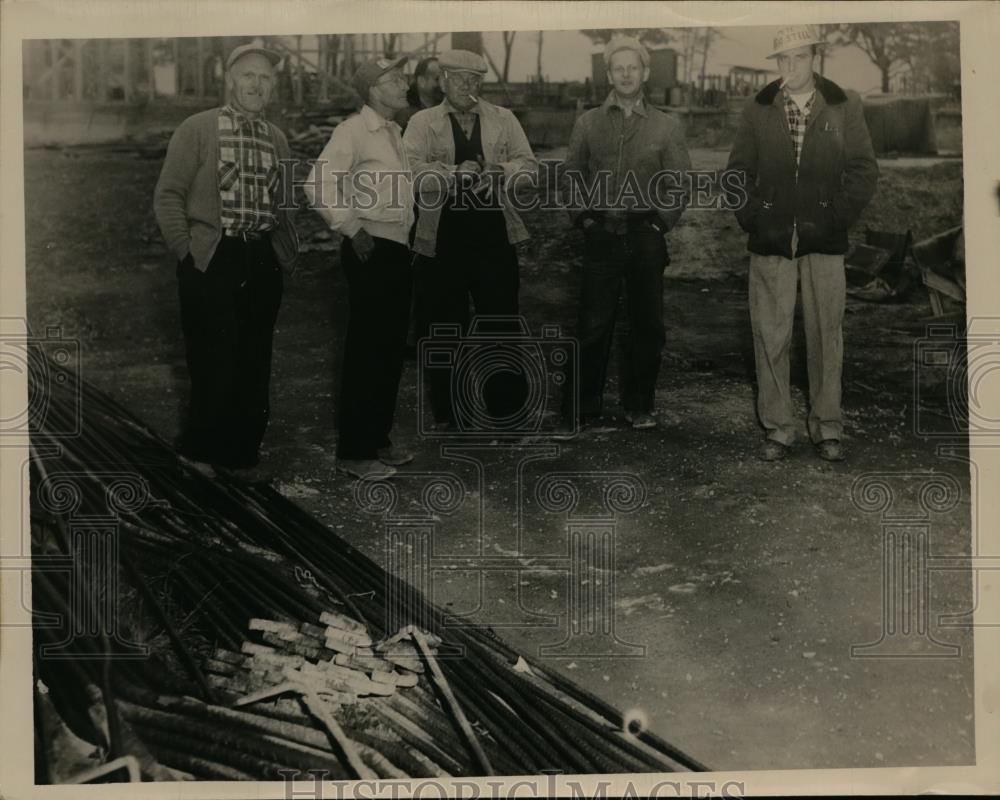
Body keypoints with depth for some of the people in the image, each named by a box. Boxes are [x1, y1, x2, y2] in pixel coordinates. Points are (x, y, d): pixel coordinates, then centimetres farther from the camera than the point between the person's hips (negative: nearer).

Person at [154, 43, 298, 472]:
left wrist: (287, 249, 11)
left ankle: (242, 452, 22)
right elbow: (168, 195, -2)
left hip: (264, 263, 5)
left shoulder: (277, 138, 15)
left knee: (255, 367, 9)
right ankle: (200, 453, 14)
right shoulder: (197, 129, 0)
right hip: (211, 261, -4)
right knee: (215, 365, -4)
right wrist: (186, 249, -9)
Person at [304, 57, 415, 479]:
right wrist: (353, 229, -14)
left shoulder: (394, 132, 16)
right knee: (366, 351, -4)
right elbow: (318, 186, -18)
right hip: (372, 251, -9)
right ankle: (353, 451, 6)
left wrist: (409, 234, 13)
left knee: (391, 348, 13)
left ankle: (378, 440, 25)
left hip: (398, 250, 9)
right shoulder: (353, 130, -10)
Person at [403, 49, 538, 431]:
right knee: (443, 324, 6)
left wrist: (497, 171, -14)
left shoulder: (503, 119, 11)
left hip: (494, 233, 1)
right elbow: (411, 170, -9)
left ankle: (505, 407, 18)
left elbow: (528, 164, 4)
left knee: (502, 320, 5)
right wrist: (454, 173, -18)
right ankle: (446, 411, 19)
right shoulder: (422, 122, 5)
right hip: (441, 237, -1)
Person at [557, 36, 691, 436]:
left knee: (647, 324, 6)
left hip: (646, 237, 1)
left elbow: (680, 184, 8)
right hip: (601, 236, -1)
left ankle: (640, 405, 19)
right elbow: (571, 175, 11)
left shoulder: (666, 127, 5)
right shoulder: (588, 123, 7)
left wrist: (660, 222, 0)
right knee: (592, 326, -2)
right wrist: (584, 218, 2)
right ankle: (580, 410, 7)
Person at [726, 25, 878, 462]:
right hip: (770, 241, 1)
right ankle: (776, 428, 11)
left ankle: (826, 427, 16)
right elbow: (738, 170, 10)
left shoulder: (844, 107, 5)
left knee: (826, 335, 4)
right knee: (770, 336, 1)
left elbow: (864, 170, 5)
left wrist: (837, 218, -6)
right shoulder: (758, 110, 7)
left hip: (824, 241, 0)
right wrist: (752, 217, -2)